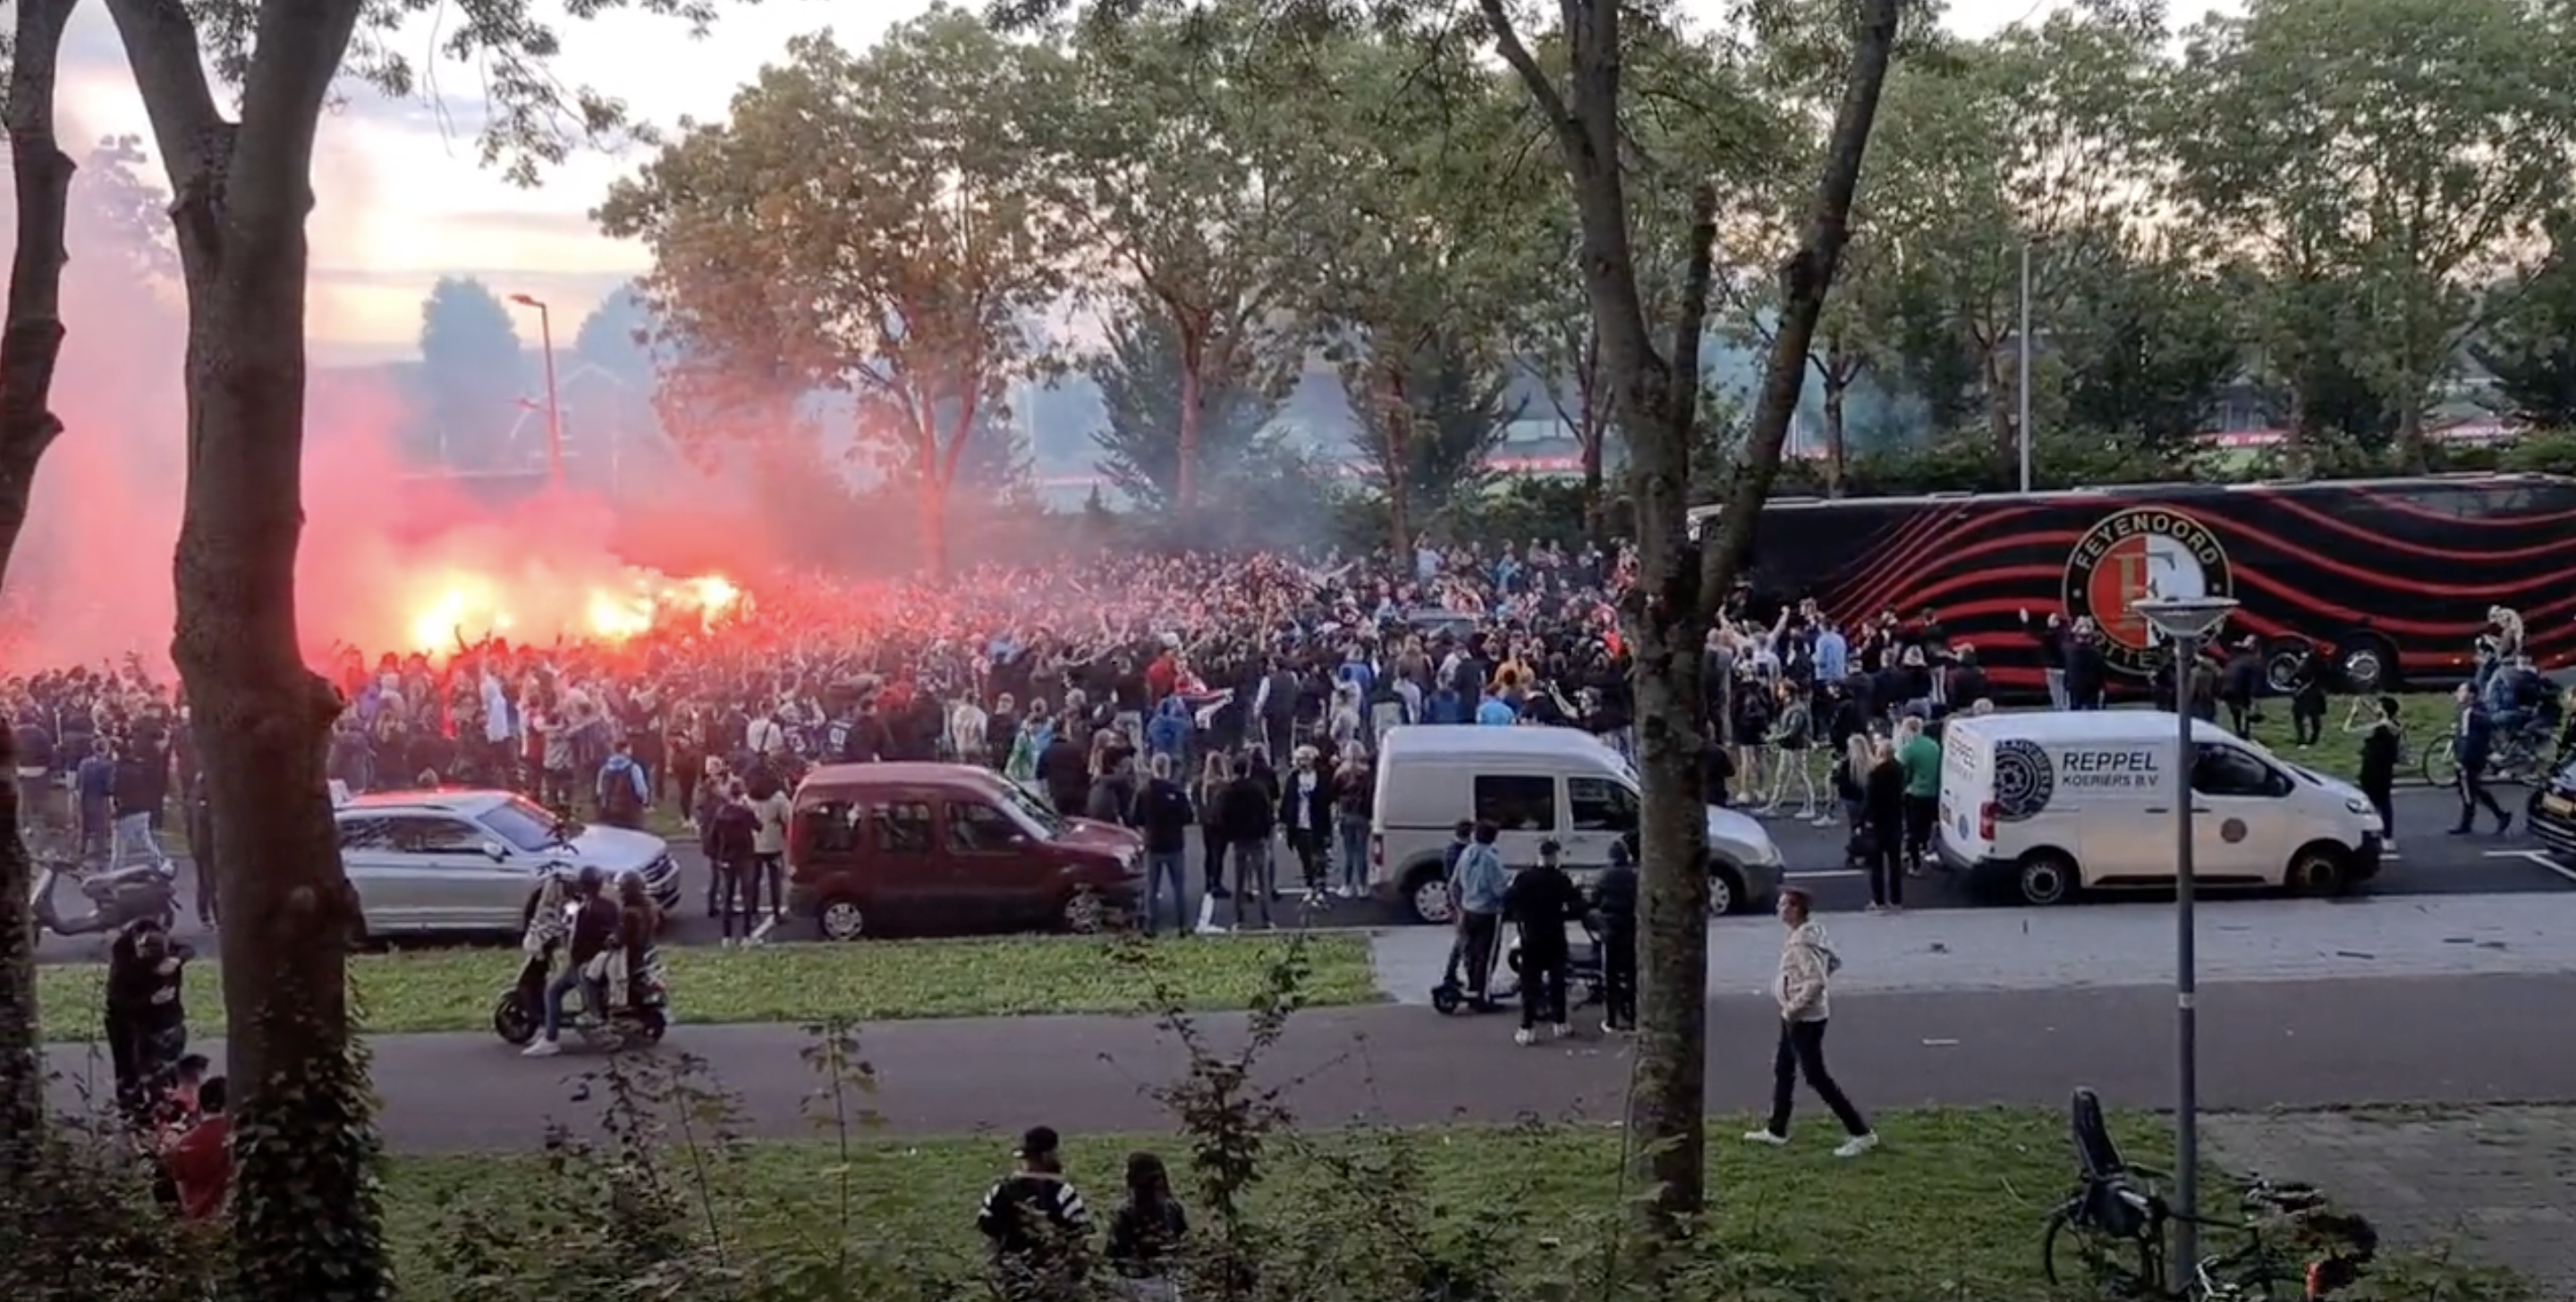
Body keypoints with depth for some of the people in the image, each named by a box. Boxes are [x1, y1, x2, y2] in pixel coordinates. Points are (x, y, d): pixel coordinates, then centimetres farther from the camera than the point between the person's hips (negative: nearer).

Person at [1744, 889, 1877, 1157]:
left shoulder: (1800, 944, -25)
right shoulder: (1811, 934, 5)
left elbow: (1816, 981, -31)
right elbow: (1834, 962, 17)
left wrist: (1794, 1007, -23)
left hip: (1805, 1018, -10)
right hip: (1796, 1017, 10)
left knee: (1816, 1077, -4)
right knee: (1783, 1070, 19)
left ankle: (1861, 1133, 0)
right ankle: (1776, 1131, 32)